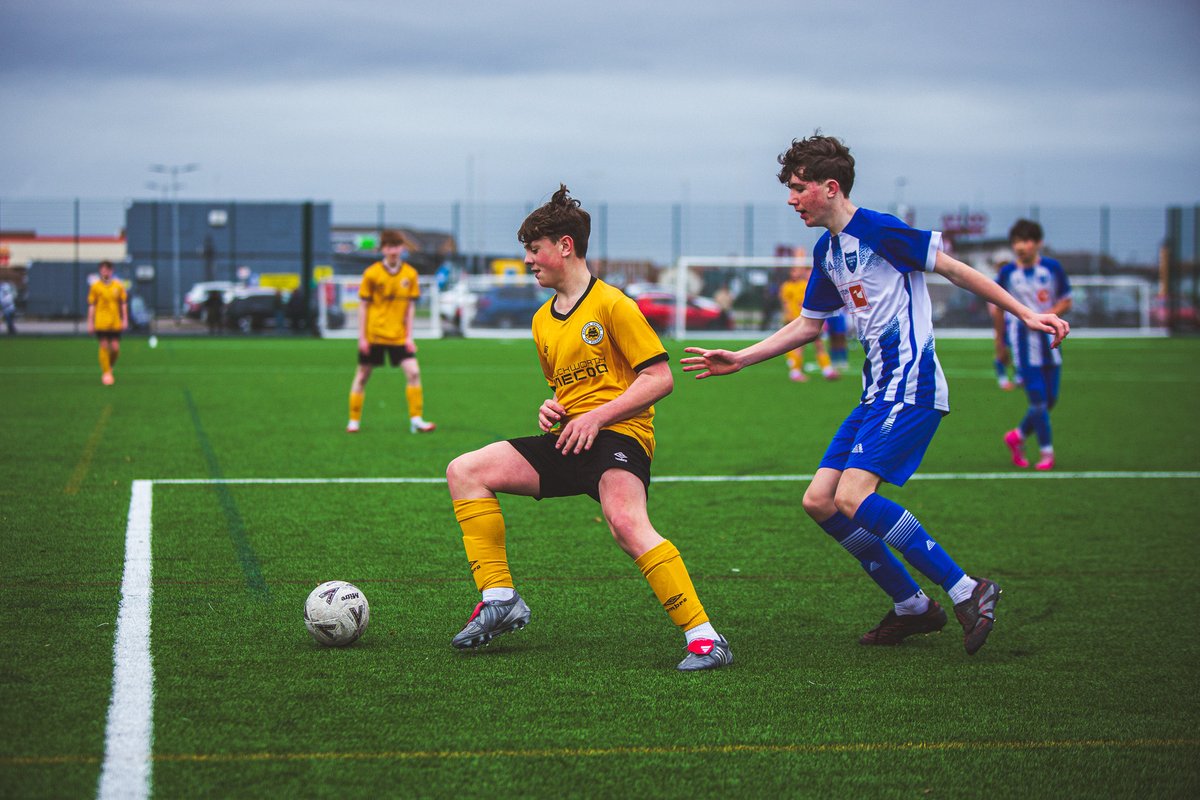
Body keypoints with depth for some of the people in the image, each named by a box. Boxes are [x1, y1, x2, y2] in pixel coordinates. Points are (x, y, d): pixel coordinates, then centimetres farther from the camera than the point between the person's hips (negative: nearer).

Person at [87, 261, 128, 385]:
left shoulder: (118, 286, 6)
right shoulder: (95, 286, 2)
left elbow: (124, 304, 11)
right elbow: (91, 306, 4)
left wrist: (125, 320, 5)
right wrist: (90, 323, 0)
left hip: (115, 323, 2)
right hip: (101, 322, -2)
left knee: (115, 348, -2)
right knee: (104, 347, -5)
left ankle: (110, 367, 25)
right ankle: (106, 373, 2)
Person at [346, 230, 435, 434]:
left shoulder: (410, 274, 0)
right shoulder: (372, 273, -6)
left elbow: (410, 307, 5)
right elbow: (364, 306, -2)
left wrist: (409, 336, 0)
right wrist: (362, 337, -5)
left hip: (398, 335, 2)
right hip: (373, 335, -2)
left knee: (413, 372, -11)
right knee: (362, 375, 6)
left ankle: (416, 420, -5)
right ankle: (354, 420, 18)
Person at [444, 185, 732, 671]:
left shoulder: (612, 304, -6)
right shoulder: (542, 321, 18)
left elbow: (660, 378, -10)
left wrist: (597, 416, -17)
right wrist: (552, 409, 8)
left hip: (618, 433, -8)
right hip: (567, 440, 9)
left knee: (626, 523, -36)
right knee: (464, 472, -3)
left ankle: (704, 638, -34)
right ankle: (499, 600, -4)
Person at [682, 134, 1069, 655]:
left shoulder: (878, 230, -11)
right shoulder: (826, 251, 15)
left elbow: (954, 270, -9)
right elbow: (808, 324, 27)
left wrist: (1024, 314, -11)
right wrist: (738, 360, 24)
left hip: (911, 387, -9)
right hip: (878, 393, 9)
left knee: (853, 497, -22)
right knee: (819, 501, 3)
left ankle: (967, 592, -15)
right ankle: (913, 607, 12)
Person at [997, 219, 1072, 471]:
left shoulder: (1053, 268, 0)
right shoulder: (1007, 272, -2)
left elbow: (1066, 301, 5)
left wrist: (1047, 316, -13)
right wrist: (1000, 339, 12)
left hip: (1048, 336, 3)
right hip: (1021, 338, -3)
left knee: (1050, 399, 5)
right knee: (1038, 398, -9)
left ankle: (1017, 436, 26)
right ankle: (1046, 451, -2)